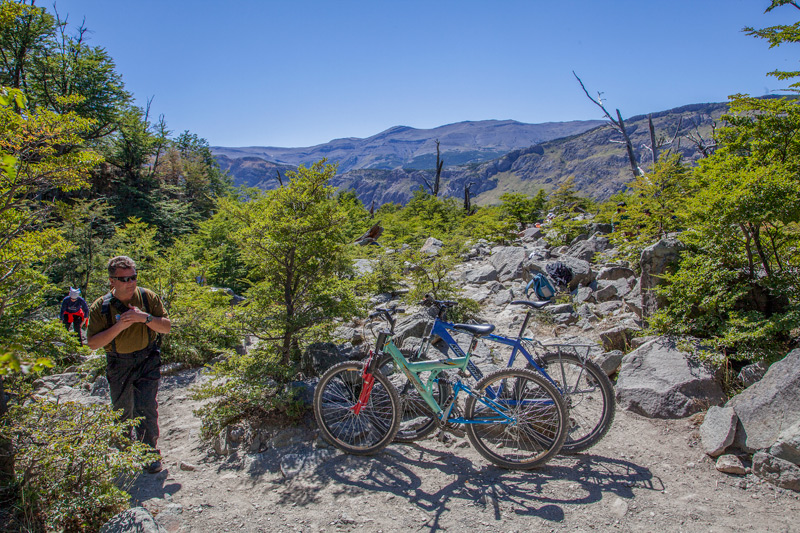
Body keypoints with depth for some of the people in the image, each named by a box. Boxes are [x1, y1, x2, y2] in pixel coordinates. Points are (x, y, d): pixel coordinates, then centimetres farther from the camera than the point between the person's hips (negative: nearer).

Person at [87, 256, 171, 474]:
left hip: (147, 360, -1)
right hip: (118, 364, 1)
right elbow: (92, 343, -11)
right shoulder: (100, 307, -9)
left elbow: (166, 327, -2)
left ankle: (151, 453, 8)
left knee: (146, 408, -9)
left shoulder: (148, 297, -6)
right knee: (122, 411, 15)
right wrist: (119, 326, -24)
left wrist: (146, 318, -21)